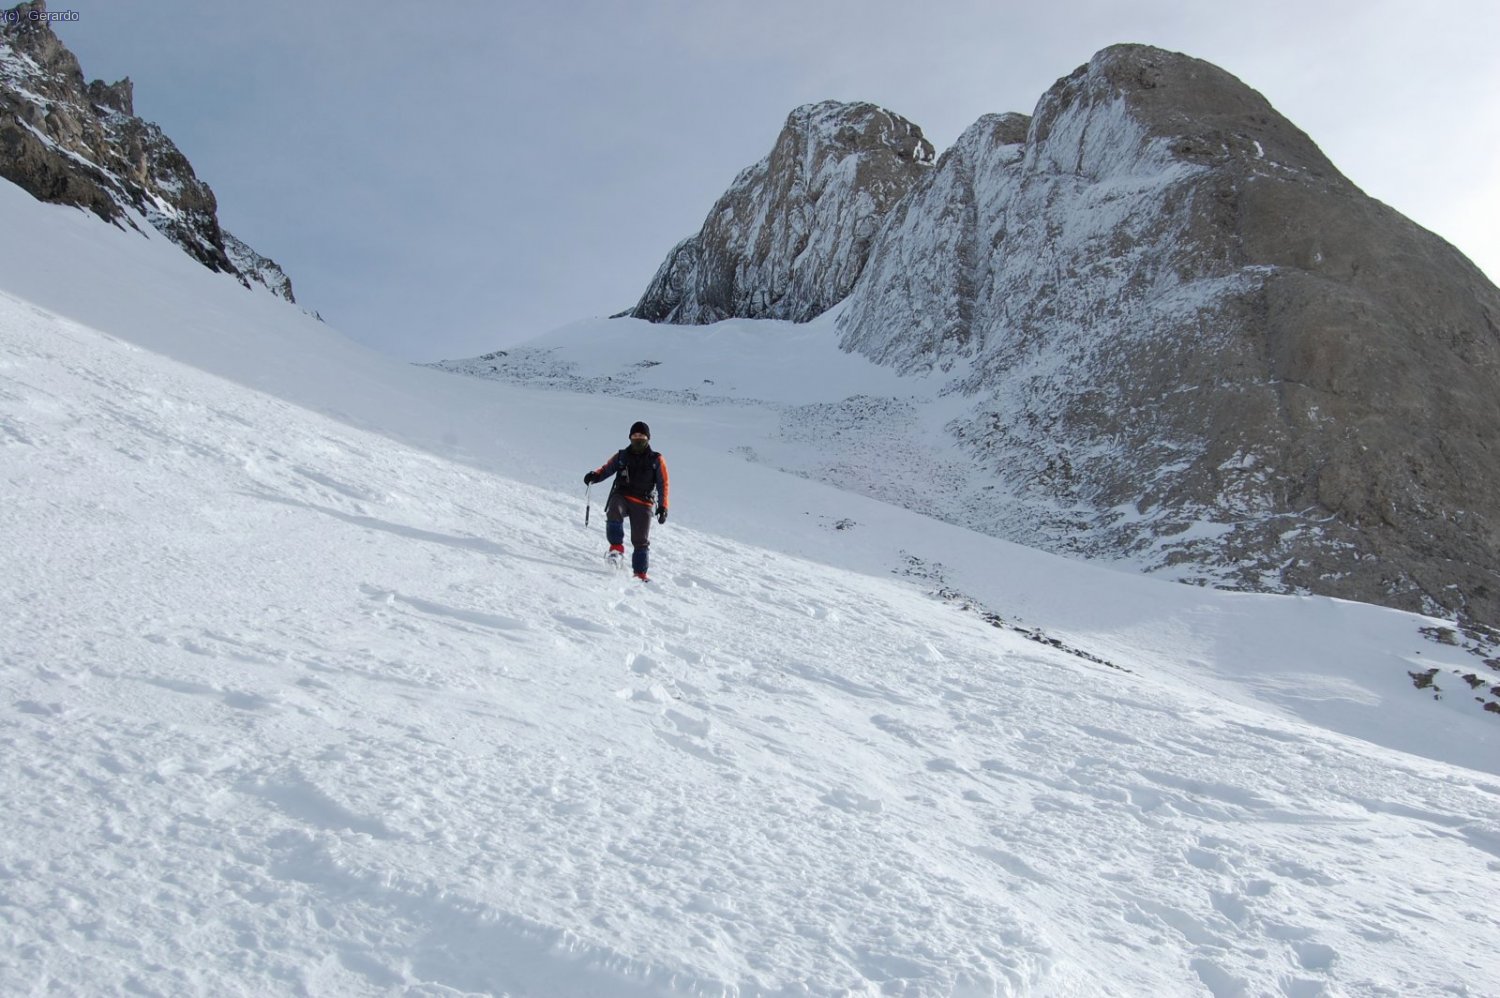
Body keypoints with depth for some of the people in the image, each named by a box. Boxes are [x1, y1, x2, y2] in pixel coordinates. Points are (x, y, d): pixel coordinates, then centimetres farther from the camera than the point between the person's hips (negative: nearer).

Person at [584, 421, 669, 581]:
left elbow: (663, 485, 7)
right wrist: (594, 475, -17)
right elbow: (606, 468, 6)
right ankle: (617, 547, -22)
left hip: (643, 503, 0)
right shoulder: (622, 456, 17)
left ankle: (640, 573, 6)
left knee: (641, 540, -5)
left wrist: (663, 507, -6)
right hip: (621, 496, 1)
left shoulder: (656, 460, 12)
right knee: (614, 514, -33)